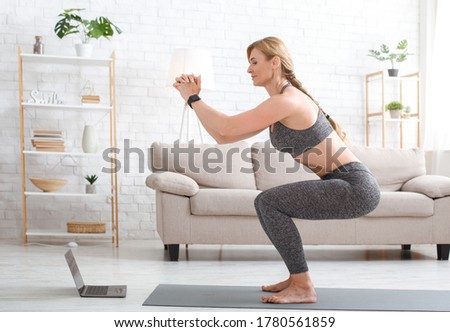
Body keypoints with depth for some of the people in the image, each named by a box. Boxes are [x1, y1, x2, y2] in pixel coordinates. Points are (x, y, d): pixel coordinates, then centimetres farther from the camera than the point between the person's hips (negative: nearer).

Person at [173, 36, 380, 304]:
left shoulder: (287, 101, -17)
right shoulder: (277, 105, 13)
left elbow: (227, 127, -18)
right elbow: (223, 137, 12)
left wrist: (193, 99, -5)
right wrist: (194, 98, 10)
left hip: (357, 187, -10)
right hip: (346, 186, 10)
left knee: (268, 202, -14)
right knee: (271, 203, 15)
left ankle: (303, 287, -6)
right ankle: (298, 278, 21)